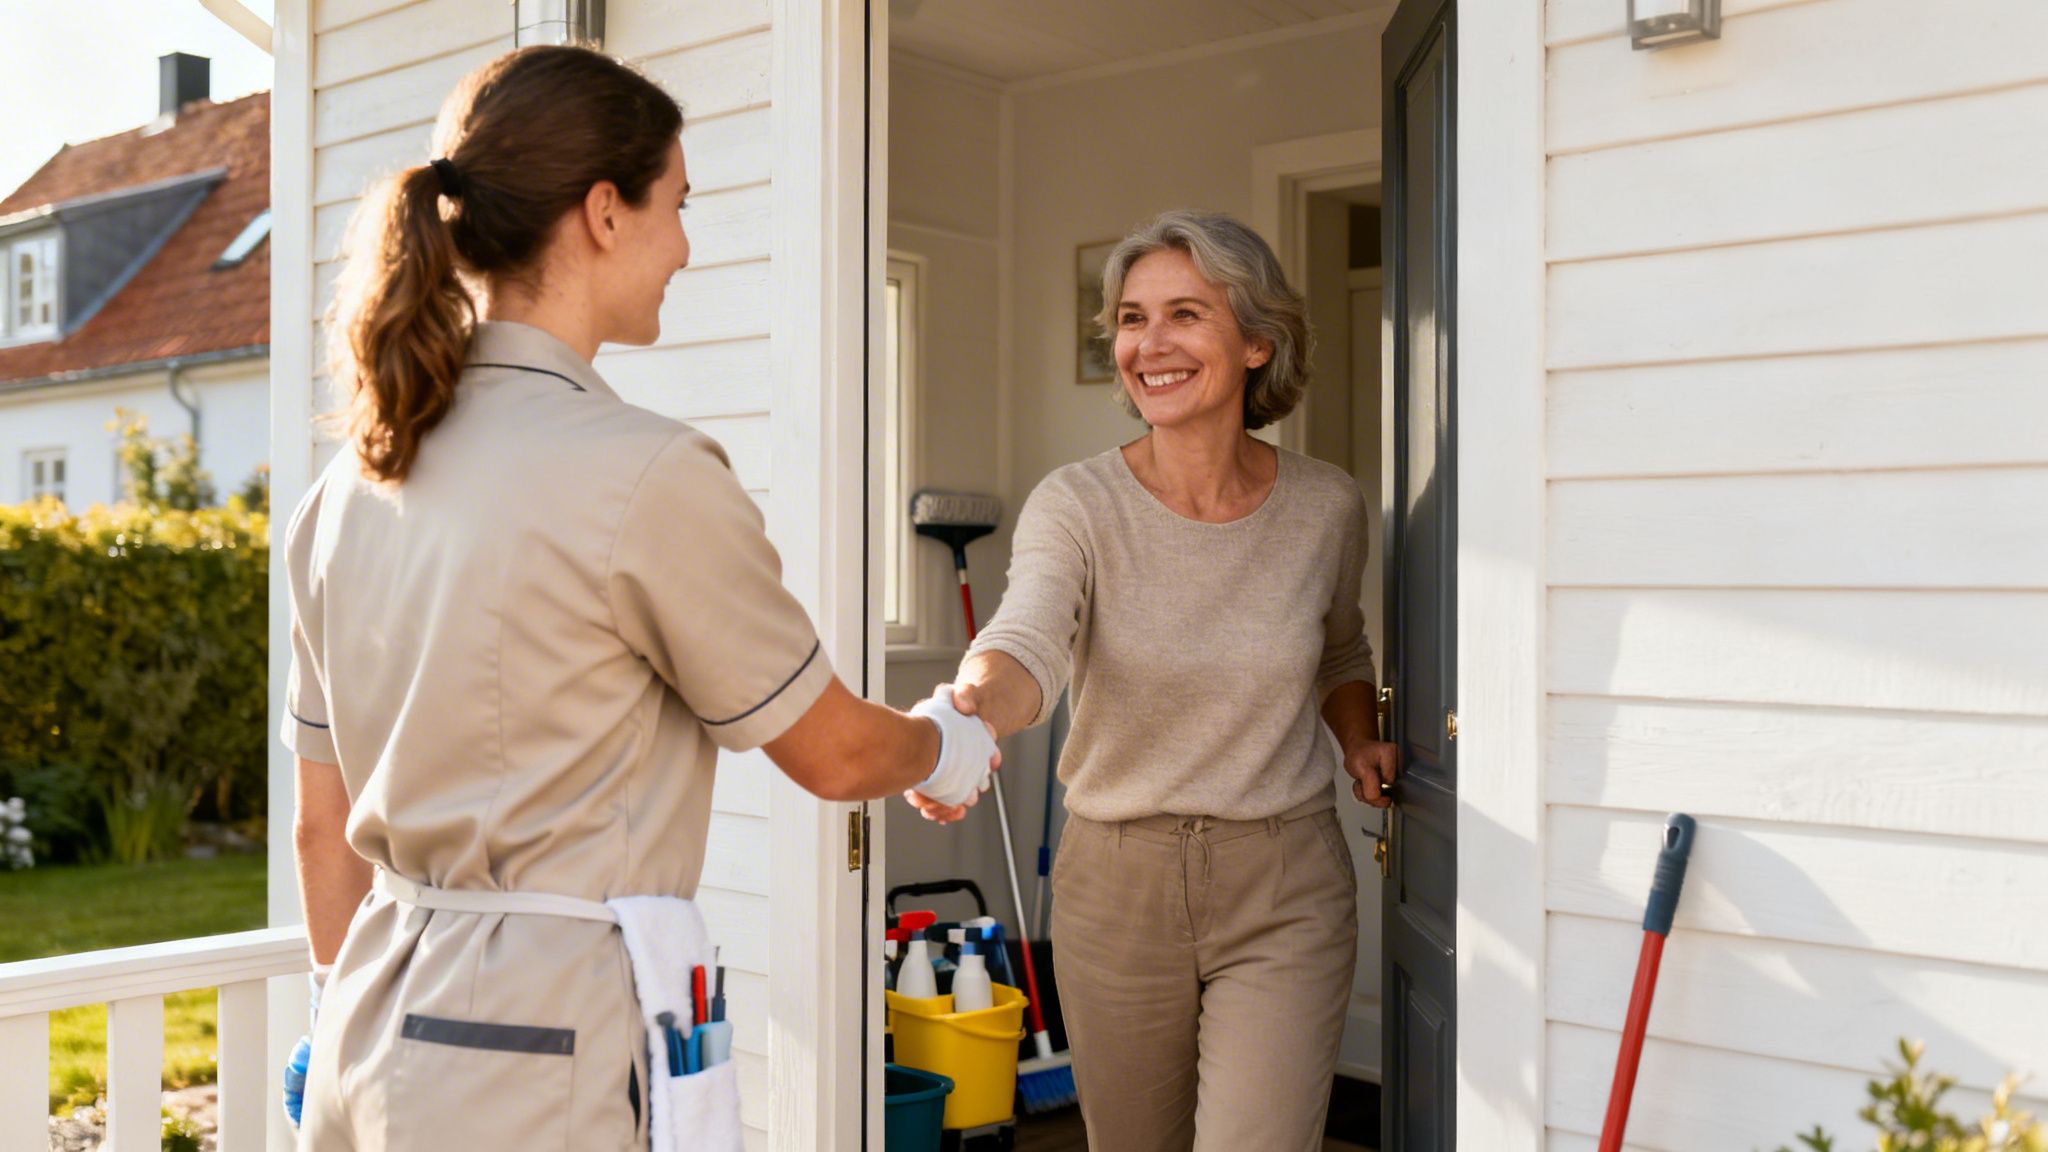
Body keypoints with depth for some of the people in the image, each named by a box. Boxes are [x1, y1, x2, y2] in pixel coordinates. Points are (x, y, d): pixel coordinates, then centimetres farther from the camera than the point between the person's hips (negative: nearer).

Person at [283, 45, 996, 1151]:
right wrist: (953, 744, 16)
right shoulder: (645, 475, -17)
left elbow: (325, 827, 12)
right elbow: (832, 754, -5)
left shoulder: (349, 487, 5)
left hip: (373, 1041, 7)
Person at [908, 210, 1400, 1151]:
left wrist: (1360, 742, 2)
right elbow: (1026, 641, -30)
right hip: (1116, 885, 0)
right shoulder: (1078, 506, -10)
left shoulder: (1326, 508, -2)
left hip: (1284, 893, 0)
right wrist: (969, 706, -52)